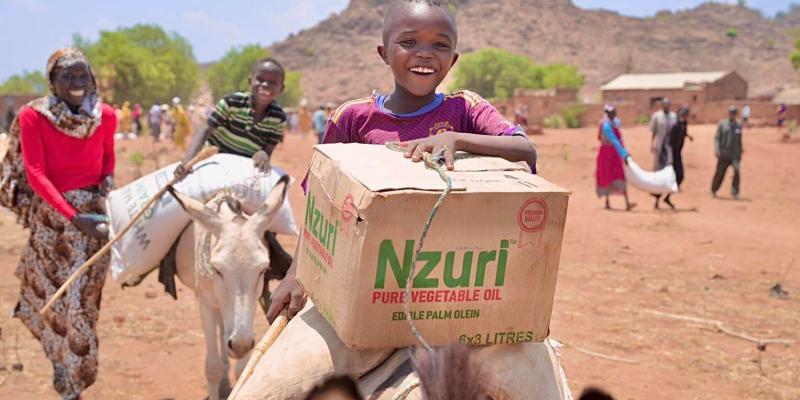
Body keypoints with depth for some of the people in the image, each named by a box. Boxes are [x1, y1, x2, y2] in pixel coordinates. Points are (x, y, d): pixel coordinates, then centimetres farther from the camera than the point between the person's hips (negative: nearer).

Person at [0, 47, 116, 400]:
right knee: (50, 292, 12)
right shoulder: (33, 116, -12)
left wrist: (108, 179, -7)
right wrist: (73, 217, -23)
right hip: (50, 215, -1)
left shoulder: (106, 116, -4)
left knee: (82, 300, 3)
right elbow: (35, 173, -15)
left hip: (93, 212, 1)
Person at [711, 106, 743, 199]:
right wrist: (717, 149, -14)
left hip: (735, 154, 1)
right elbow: (717, 138, -2)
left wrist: (740, 151, 17)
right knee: (720, 173, 6)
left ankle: (735, 193, -11)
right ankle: (713, 190, 27)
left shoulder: (738, 125, 10)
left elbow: (739, 140, 19)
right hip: (724, 154, -1)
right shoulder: (722, 124, 2)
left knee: (737, 171, -17)